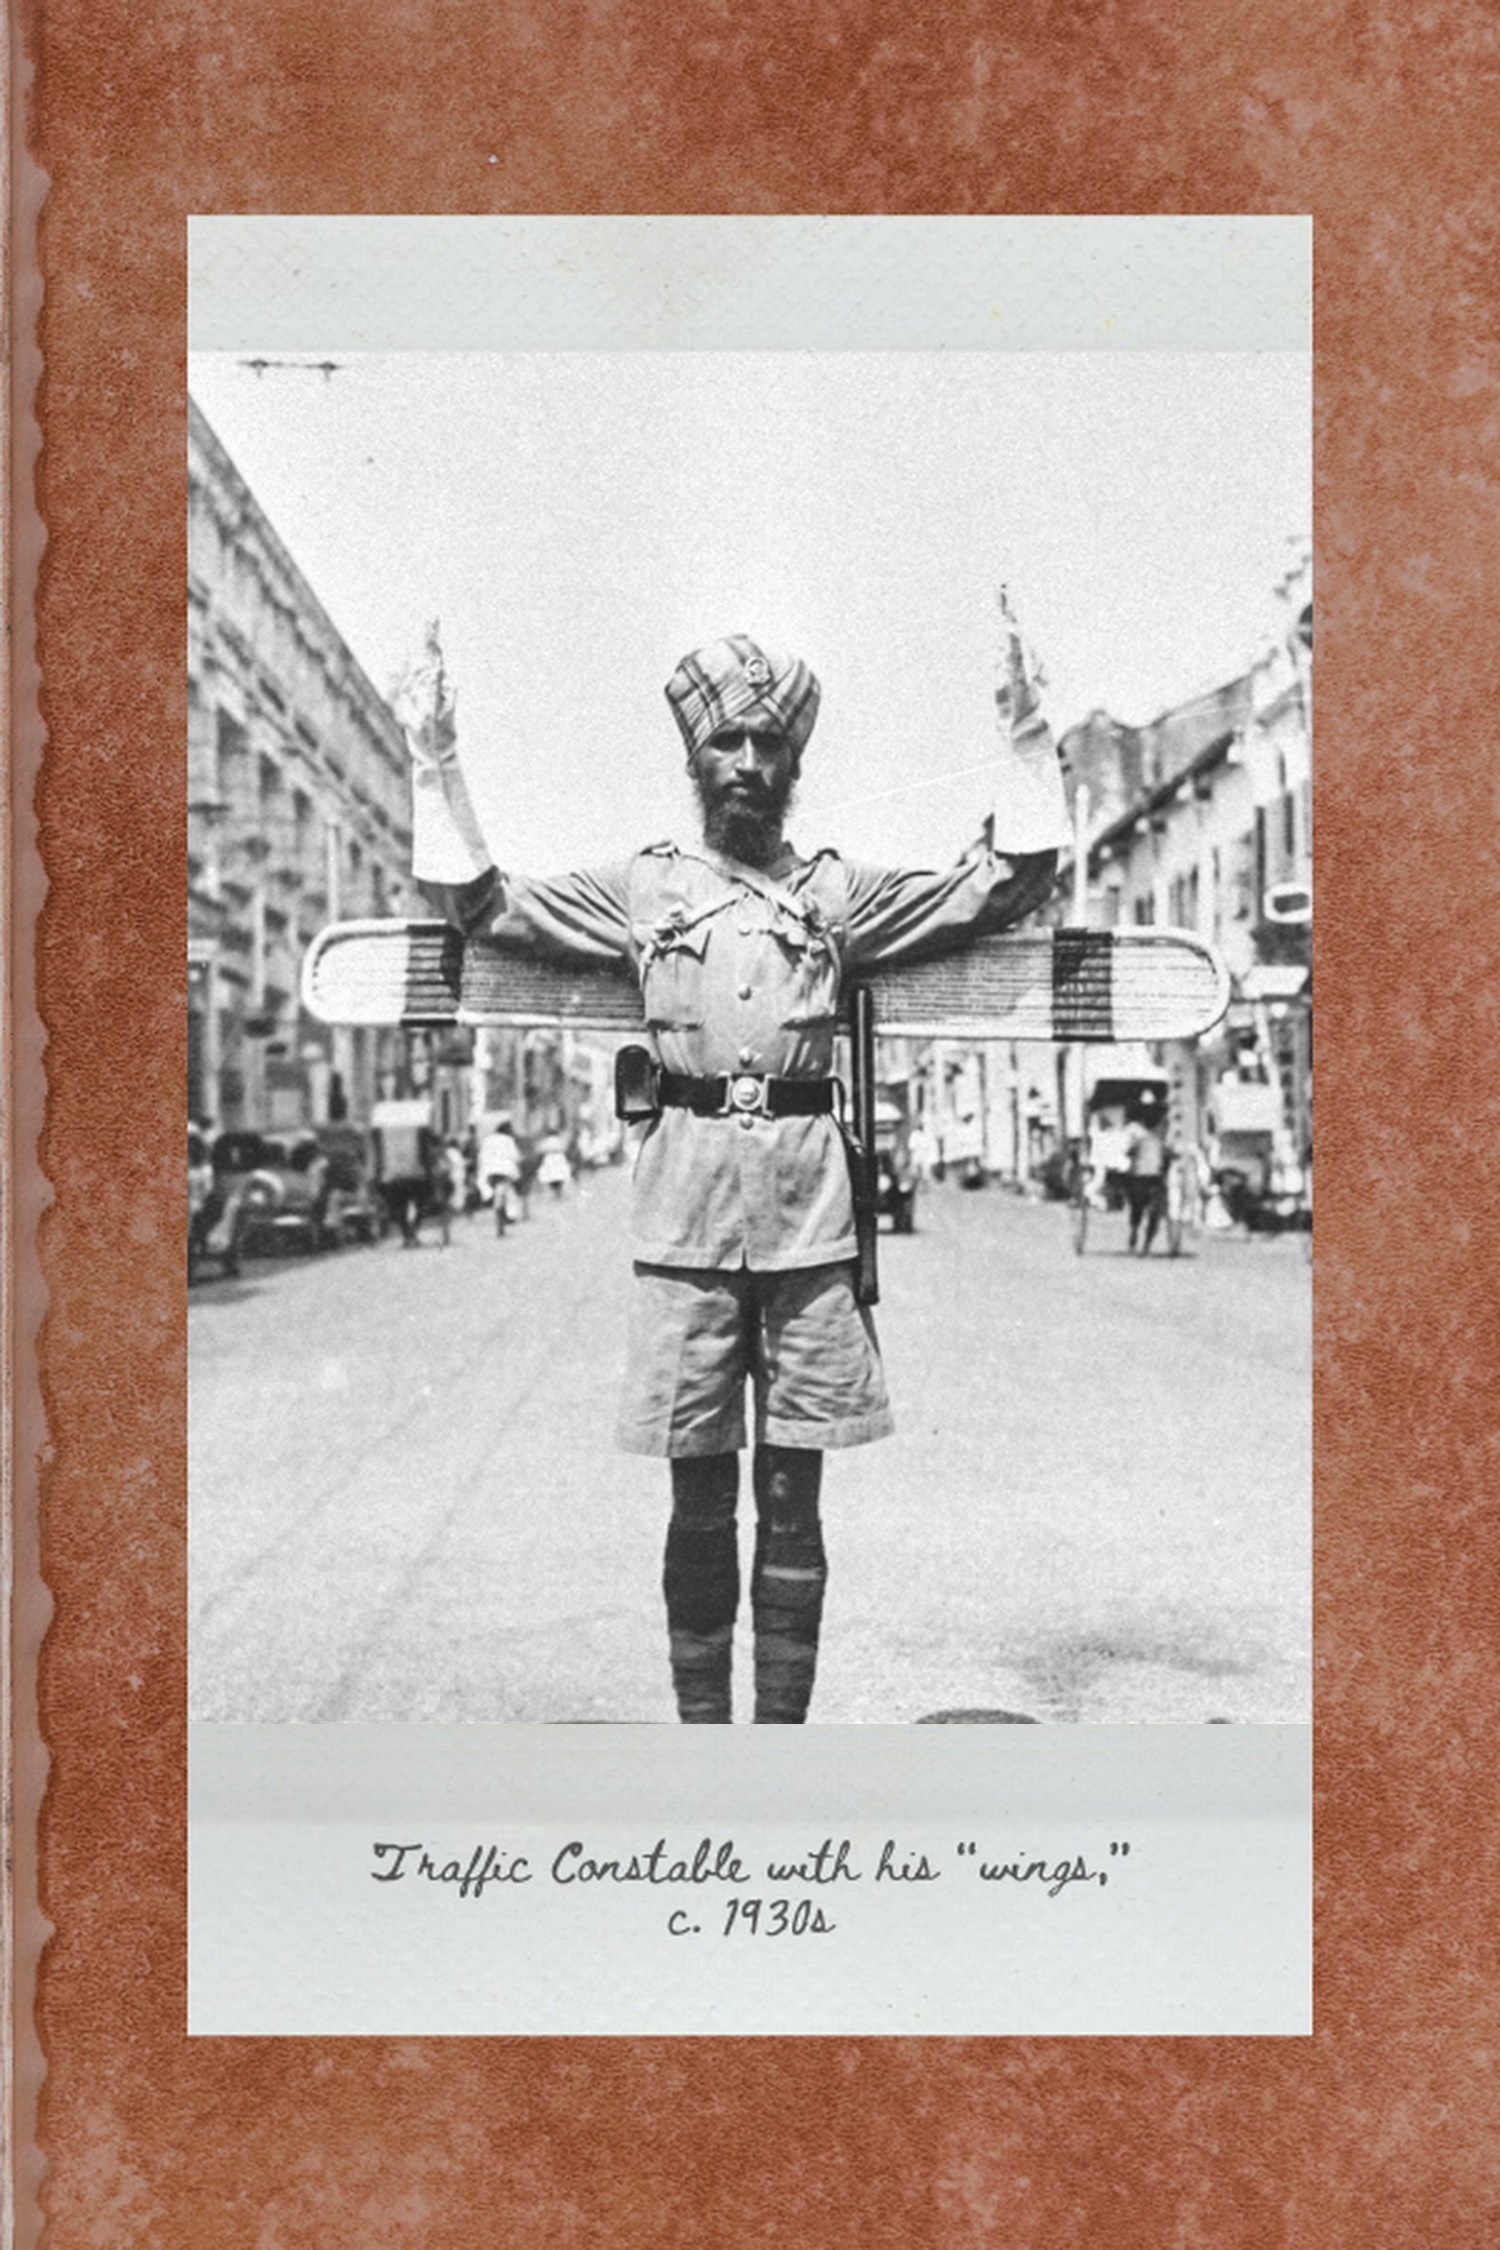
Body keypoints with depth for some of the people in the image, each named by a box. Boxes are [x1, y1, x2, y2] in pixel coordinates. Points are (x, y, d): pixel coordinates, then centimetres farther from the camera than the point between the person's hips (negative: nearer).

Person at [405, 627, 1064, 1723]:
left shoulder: (841, 889, 12)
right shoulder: (642, 885, 13)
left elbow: (1012, 885, 12)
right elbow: (480, 902, 13)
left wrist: (1025, 744, 6)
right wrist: (438, 766, 7)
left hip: (810, 1203, 0)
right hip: (687, 1197, 0)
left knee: (792, 1499, 4)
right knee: (699, 1500, 4)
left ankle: (783, 1727, 13)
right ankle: (703, 1729, 14)